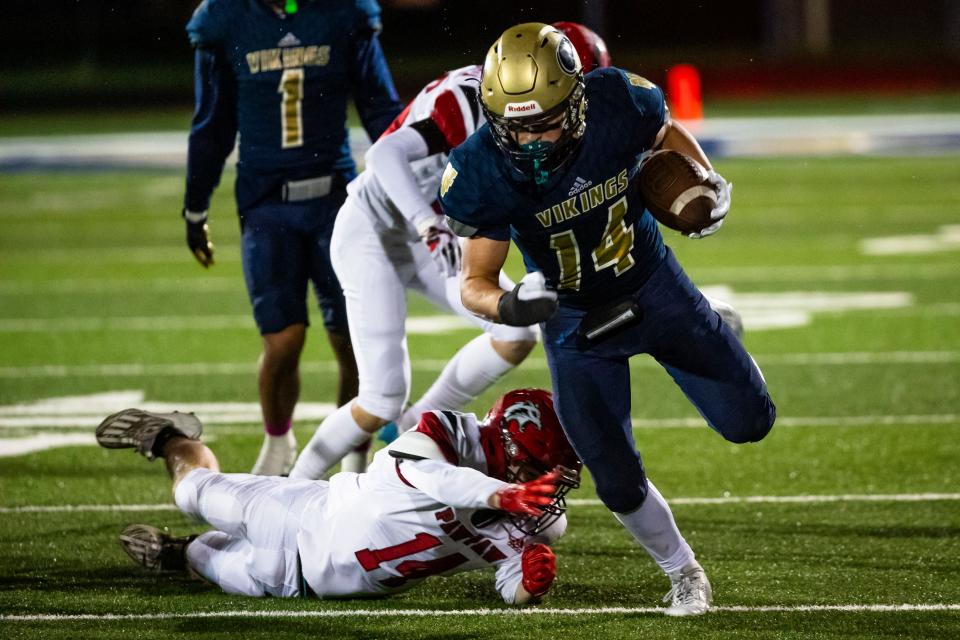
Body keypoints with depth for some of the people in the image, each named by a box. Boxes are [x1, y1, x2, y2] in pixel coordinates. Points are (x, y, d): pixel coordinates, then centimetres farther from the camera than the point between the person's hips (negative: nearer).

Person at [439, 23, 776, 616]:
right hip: (576, 321, -1)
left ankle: (716, 341, 42)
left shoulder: (617, 105, -25)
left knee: (749, 421, 8)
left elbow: (666, 133, 1)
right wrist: (507, 305, -41)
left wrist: (707, 182, -16)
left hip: (654, 285, 1)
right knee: (619, 480, -3)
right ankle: (684, 574, 26)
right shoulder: (485, 172, -28)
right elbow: (474, 283, -19)